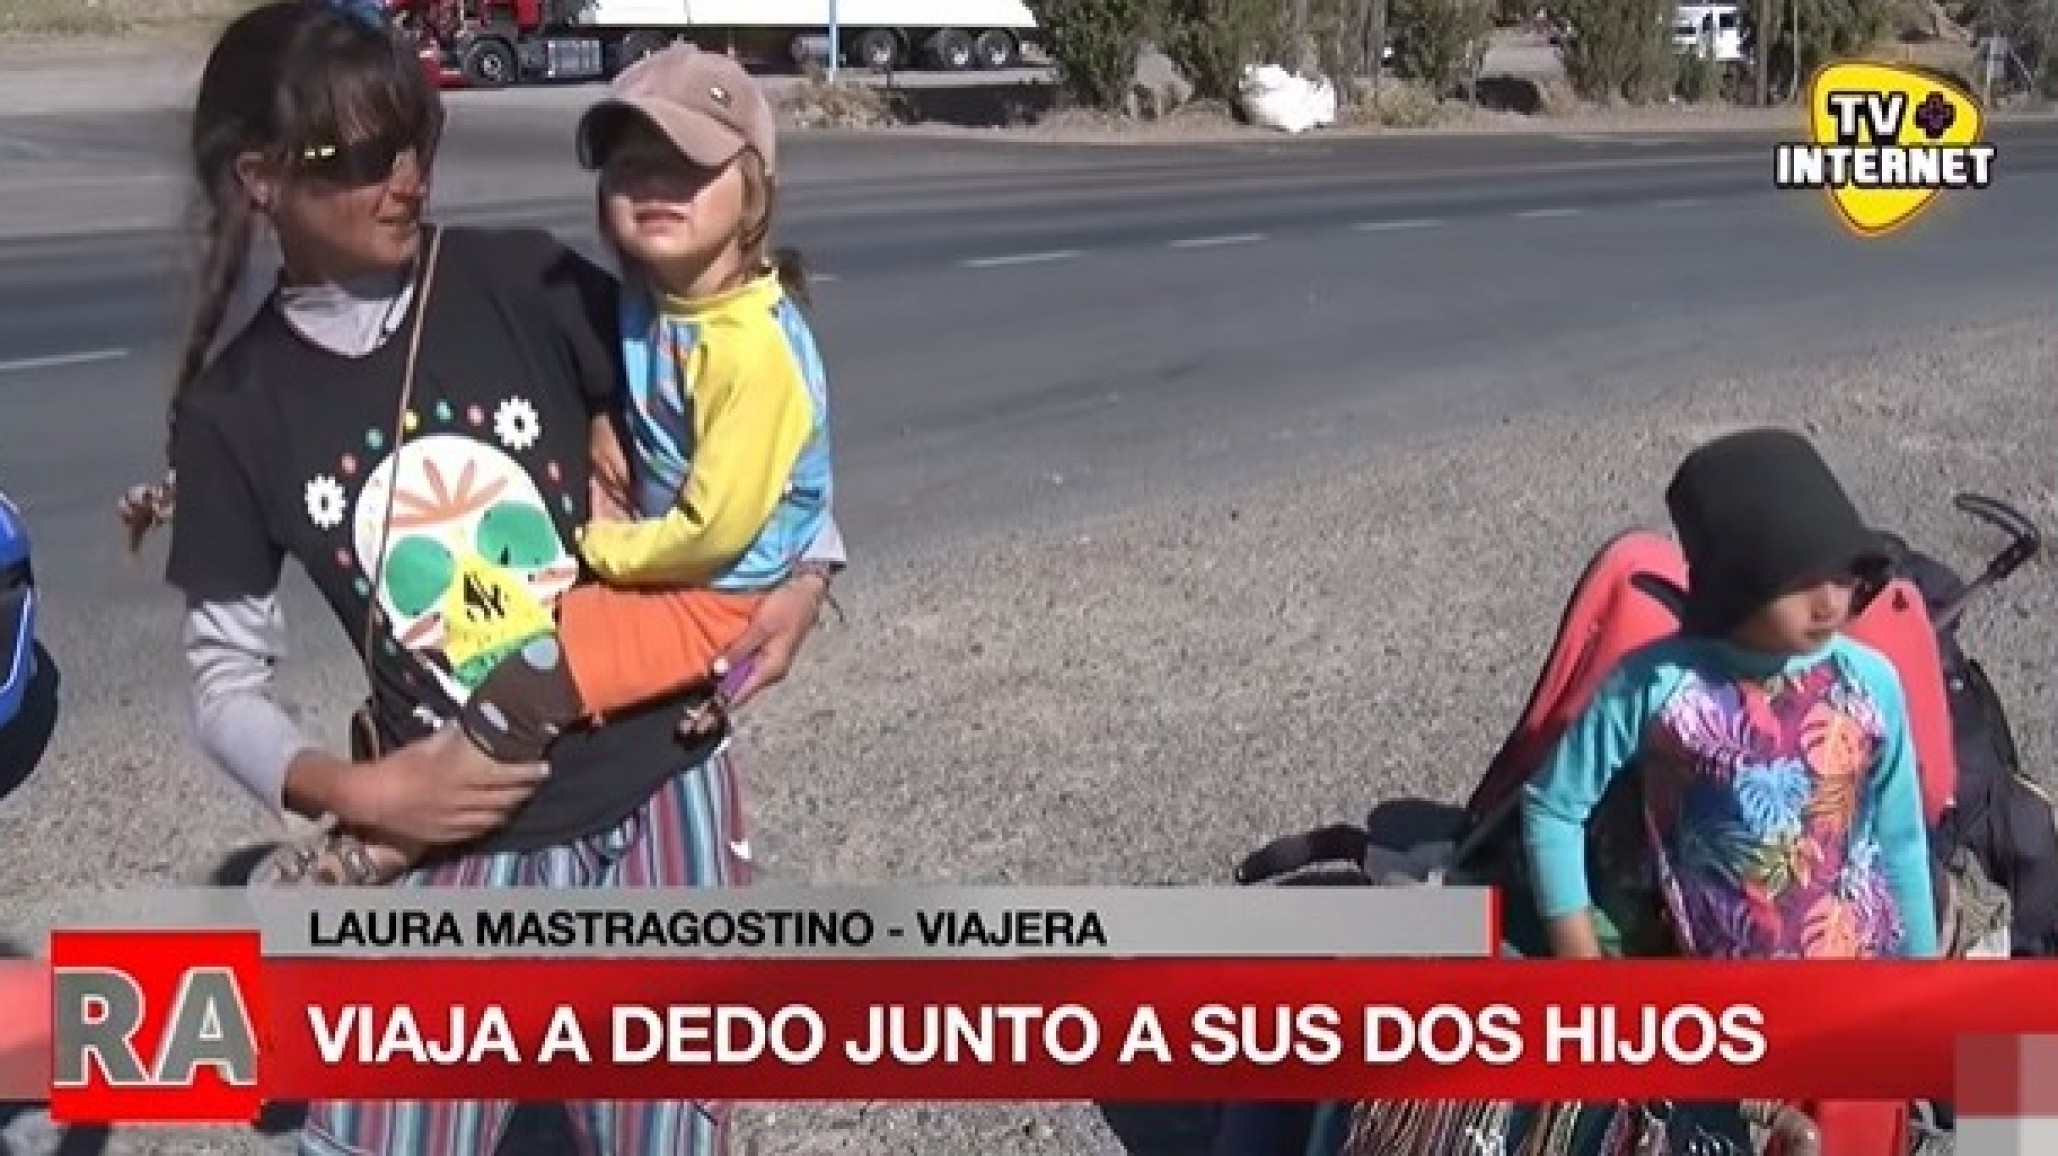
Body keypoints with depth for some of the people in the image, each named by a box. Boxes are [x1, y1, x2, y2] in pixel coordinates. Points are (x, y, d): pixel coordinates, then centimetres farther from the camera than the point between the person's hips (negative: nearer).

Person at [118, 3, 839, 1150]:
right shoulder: (237, 411, -4)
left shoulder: (528, 285, -5)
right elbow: (228, 686, 1)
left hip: (660, 796, 1)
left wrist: (809, 565, -6)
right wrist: (353, 792, -15)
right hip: (458, 848, 0)